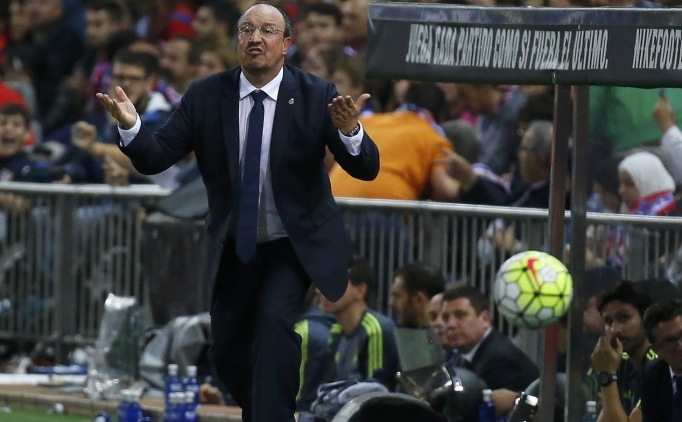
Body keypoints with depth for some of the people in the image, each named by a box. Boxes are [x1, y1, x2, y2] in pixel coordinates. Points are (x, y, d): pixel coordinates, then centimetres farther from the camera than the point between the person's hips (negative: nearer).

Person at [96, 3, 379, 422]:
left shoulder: (316, 96, -14)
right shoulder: (206, 96, -9)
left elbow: (367, 168, -21)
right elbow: (155, 157, -13)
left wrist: (349, 130, -43)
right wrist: (130, 125, -34)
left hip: (294, 245, -3)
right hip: (234, 247, 3)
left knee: (275, 320, -27)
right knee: (228, 354, 13)